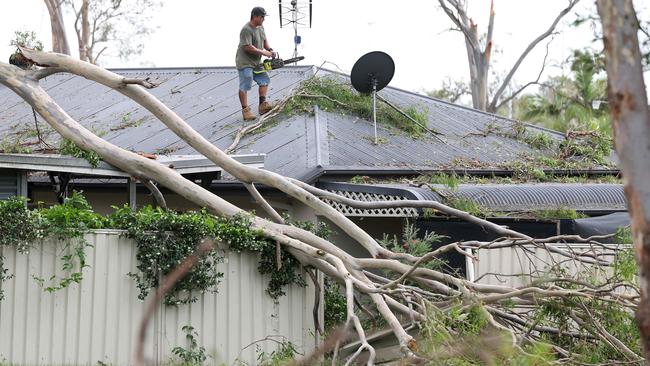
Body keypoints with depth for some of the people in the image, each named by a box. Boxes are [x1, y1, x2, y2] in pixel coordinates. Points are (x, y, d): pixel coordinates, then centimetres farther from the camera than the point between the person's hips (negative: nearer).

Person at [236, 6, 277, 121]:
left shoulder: (260, 27, 8)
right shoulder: (246, 30, -21)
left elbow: (264, 40, 20)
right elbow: (248, 47, -26)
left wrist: (270, 50, 0)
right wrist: (264, 53, -20)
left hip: (256, 62, 10)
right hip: (245, 63, -9)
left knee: (265, 80, 8)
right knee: (245, 86, -7)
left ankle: (262, 105, 9)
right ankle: (245, 110, -6)